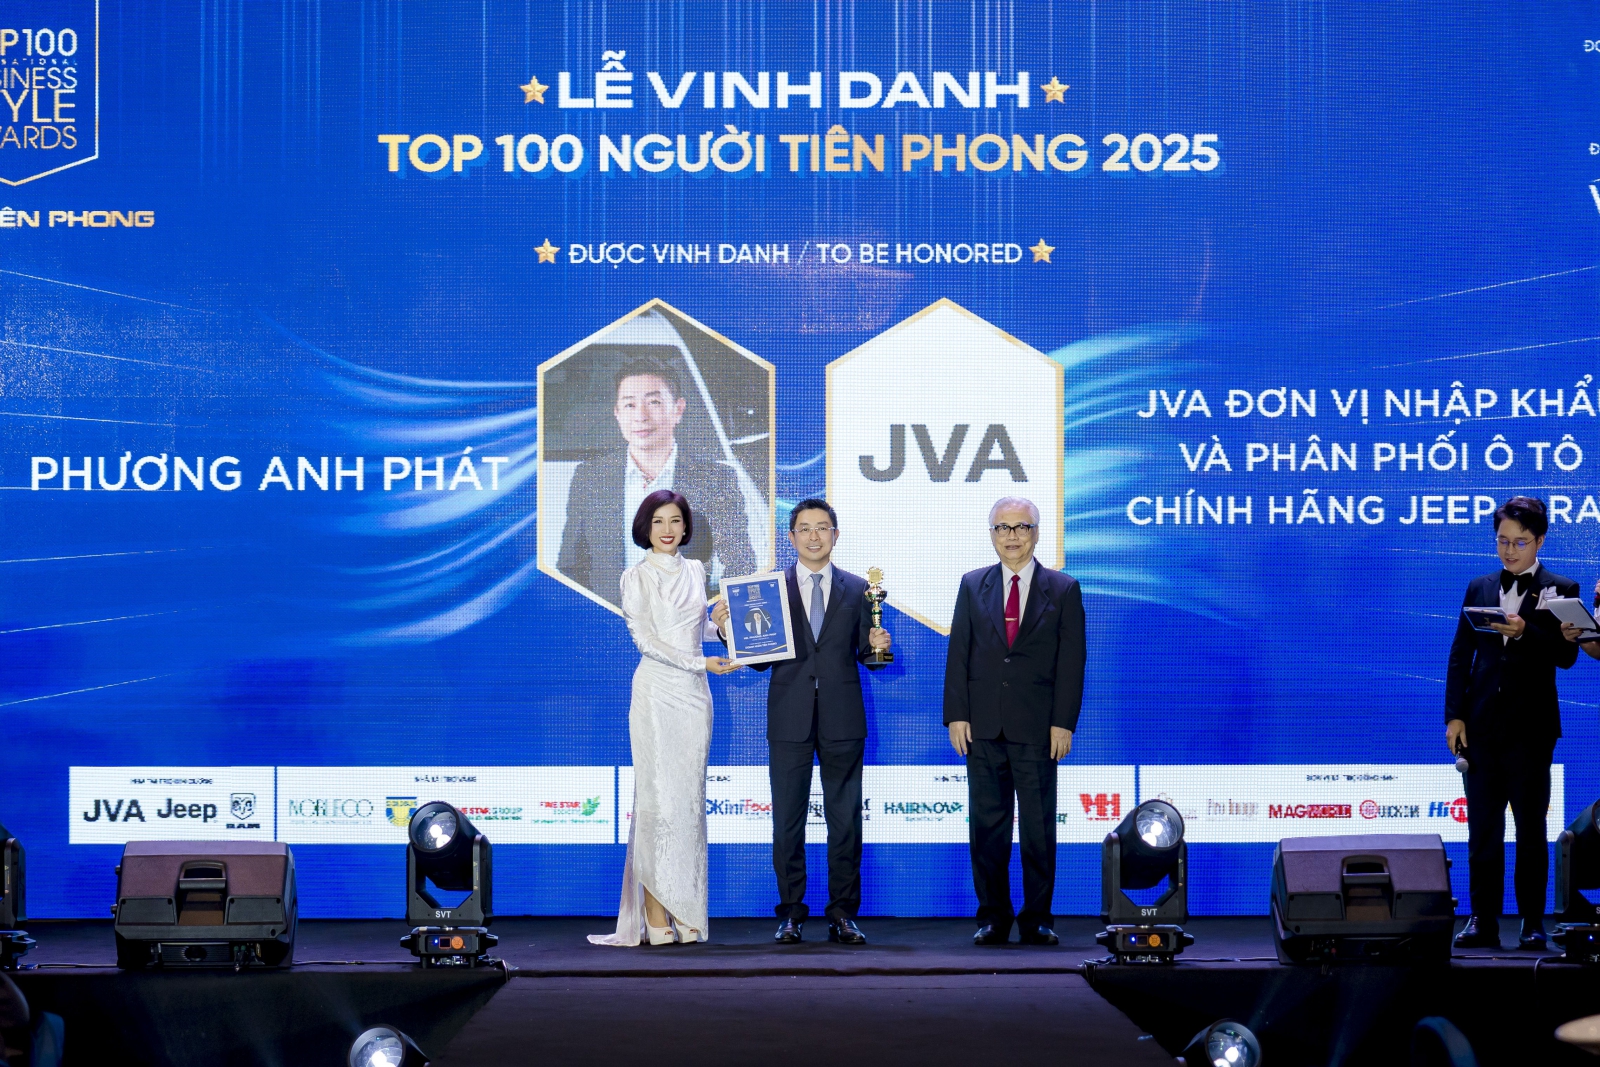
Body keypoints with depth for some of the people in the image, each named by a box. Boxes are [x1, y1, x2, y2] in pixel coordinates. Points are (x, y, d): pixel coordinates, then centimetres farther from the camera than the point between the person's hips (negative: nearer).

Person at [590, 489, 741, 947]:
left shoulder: (695, 572, 15)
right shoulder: (637, 576, 0)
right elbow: (644, 638, -8)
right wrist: (699, 663, -14)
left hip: (694, 693, 5)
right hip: (657, 690, -5)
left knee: (689, 798, 3)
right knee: (659, 795, -9)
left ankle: (684, 911, 5)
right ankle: (655, 911, -9)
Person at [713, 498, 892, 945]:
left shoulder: (856, 589, 8)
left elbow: (864, 654, 6)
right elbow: (760, 657, 3)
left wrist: (878, 646, -16)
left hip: (842, 719, 1)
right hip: (790, 719, 0)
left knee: (845, 820, 3)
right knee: (787, 820, 3)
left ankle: (843, 915, 9)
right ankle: (791, 913, 10)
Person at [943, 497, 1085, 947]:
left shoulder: (1063, 590, 5)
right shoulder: (972, 586, 11)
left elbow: (1071, 660, 1)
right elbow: (958, 654, 7)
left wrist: (1064, 722, -7)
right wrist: (956, 715, -2)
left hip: (1037, 728, -2)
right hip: (983, 726, 2)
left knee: (1039, 827, 0)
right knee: (987, 825, 4)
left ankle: (1037, 918, 8)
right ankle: (993, 917, 10)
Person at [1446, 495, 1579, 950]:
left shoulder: (1559, 590, 2)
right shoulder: (1479, 589, 12)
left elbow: (1566, 655, -7)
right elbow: (1460, 655, 9)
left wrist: (1525, 632, -23)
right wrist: (1454, 716, 1)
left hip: (1531, 726, -3)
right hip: (1483, 724, 3)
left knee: (1531, 827, 1)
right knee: (1482, 826, 3)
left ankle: (1532, 922, 6)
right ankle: (1483, 920, 7)